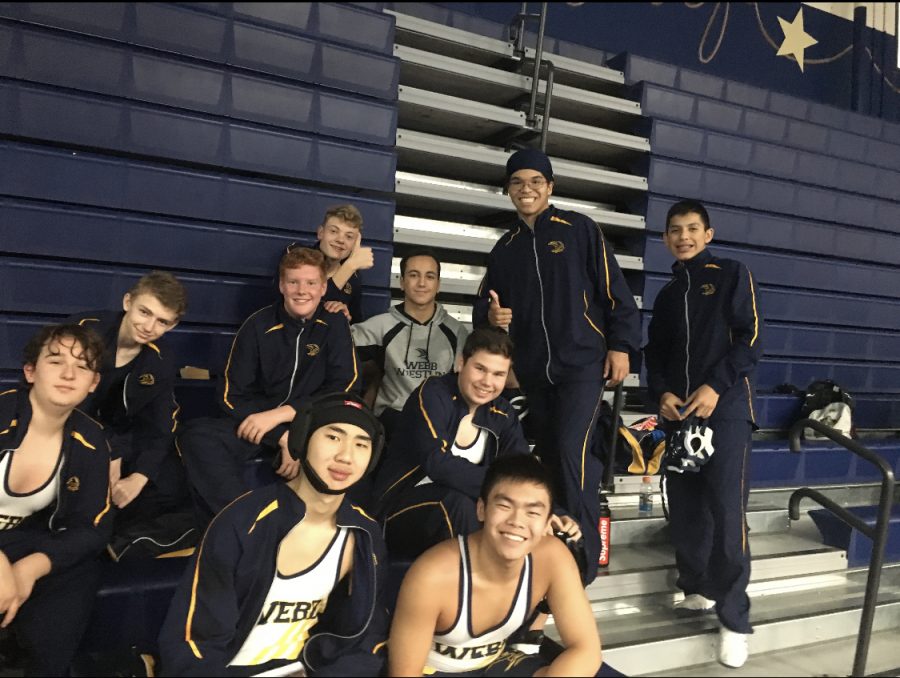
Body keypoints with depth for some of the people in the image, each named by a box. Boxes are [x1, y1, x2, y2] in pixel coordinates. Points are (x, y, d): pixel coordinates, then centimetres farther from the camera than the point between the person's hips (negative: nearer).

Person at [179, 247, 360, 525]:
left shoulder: (334, 325, -1)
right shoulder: (258, 326, -2)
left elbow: (344, 389, -9)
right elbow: (232, 396, -5)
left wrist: (280, 413, -20)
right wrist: (283, 437, -20)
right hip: (258, 424, 1)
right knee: (196, 436, -27)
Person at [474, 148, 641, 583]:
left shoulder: (579, 229, 1)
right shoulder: (504, 249, 14)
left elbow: (614, 291, -1)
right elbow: (484, 307, 15)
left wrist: (620, 345, -7)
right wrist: (491, 316, -7)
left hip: (582, 363, -4)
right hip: (533, 371, 5)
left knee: (572, 451, -15)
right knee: (549, 458, 9)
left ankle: (584, 553, -1)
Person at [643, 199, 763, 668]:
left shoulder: (732, 275, 4)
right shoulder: (667, 295, 19)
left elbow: (751, 339, -5)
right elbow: (654, 354, 17)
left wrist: (715, 386, -16)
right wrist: (661, 393, -3)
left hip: (725, 410, -5)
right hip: (677, 413, 5)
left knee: (727, 514, -8)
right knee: (684, 509, 6)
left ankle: (735, 619, 1)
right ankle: (697, 589, 22)